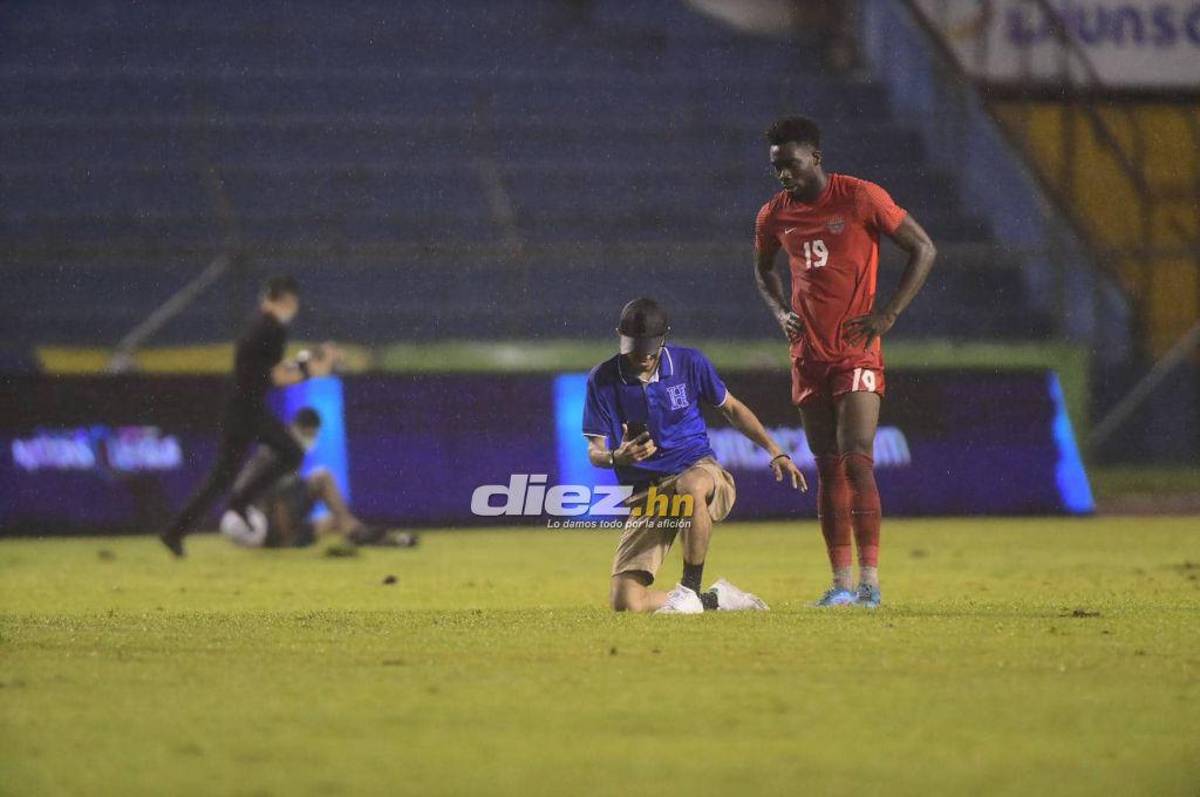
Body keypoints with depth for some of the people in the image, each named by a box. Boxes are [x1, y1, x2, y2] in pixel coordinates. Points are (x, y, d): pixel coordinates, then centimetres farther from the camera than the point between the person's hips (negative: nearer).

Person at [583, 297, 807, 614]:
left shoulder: (689, 363, 0)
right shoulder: (603, 380, -2)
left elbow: (732, 409, 15)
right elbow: (595, 452, 0)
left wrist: (775, 453, 7)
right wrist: (617, 457, -24)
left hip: (700, 472, -1)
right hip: (645, 491, 1)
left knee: (692, 485, -44)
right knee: (624, 601, -17)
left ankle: (690, 591, -25)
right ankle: (714, 599, 6)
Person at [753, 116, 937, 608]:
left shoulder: (861, 198, -8)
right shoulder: (775, 215, 7)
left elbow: (923, 250, -5)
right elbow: (763, 268, 27)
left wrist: (887, 314, -11)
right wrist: (780, 312, 8)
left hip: (857, 352, -5)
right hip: (809, 355, 5)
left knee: (856, 460, -14)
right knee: (827, 468, 5)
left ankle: (870, 580, -13)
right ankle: (841, 582, 7)